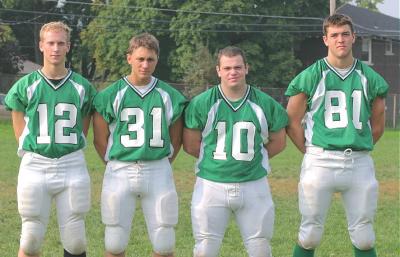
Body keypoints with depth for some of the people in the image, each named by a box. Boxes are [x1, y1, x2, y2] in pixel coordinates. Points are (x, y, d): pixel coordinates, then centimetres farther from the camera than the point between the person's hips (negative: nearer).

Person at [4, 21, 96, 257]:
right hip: (35, 165, -1)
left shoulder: (82, 87, 5)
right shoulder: (25, 86, 2)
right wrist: (31, 154, 2)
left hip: (72, 165, 1)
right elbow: (20, 133, 8)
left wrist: (72, 150, 5)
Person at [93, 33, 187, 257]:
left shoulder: (170, 96, 4)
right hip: (120, 172, -1)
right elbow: (100, 140, 5)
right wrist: (117, 167, 5)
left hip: (158, 172, 1)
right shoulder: (111, 95, 0)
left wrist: (161, 165, 9)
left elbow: (176, 140, 12)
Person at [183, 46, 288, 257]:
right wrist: (215, 159, 7)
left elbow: (278, 143, 12)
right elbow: (190, 146, 4)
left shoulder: (265, 104, 1)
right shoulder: (201, 104, -3)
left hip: (254, 185, 1)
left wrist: (250, 158, 8)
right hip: (211, 184, -1)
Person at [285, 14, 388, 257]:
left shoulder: (370, 78, 9)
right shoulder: (311, 77, 0)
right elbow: (292, 122, 3)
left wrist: (358, 152, 12)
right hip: (320, 162, -2)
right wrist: (313, 154, 1)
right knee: (310, 236, 2)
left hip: (360, 163, 3)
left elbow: (377, 125, 17)